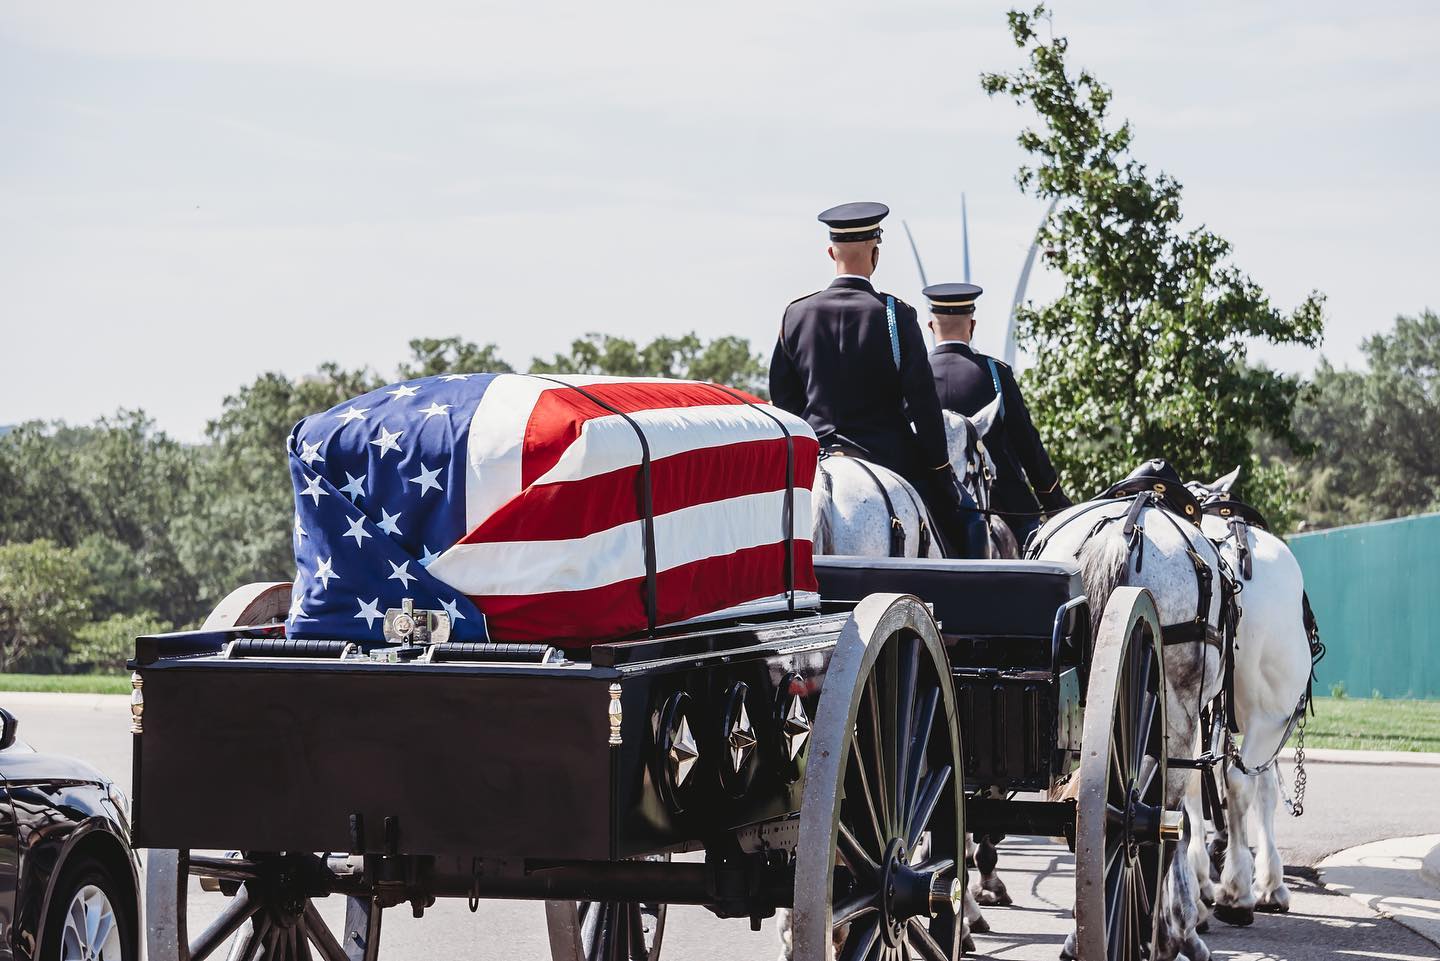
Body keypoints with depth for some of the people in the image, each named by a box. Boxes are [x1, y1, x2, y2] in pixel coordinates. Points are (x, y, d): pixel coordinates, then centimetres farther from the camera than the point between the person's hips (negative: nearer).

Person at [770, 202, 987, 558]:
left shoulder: (795, 314, 2)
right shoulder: (895, 314, -9)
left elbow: (782, 399, 8)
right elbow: (923, 402, -9)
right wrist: (940, 471, -1)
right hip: (888, 456, -3)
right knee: (962, 513, 7)